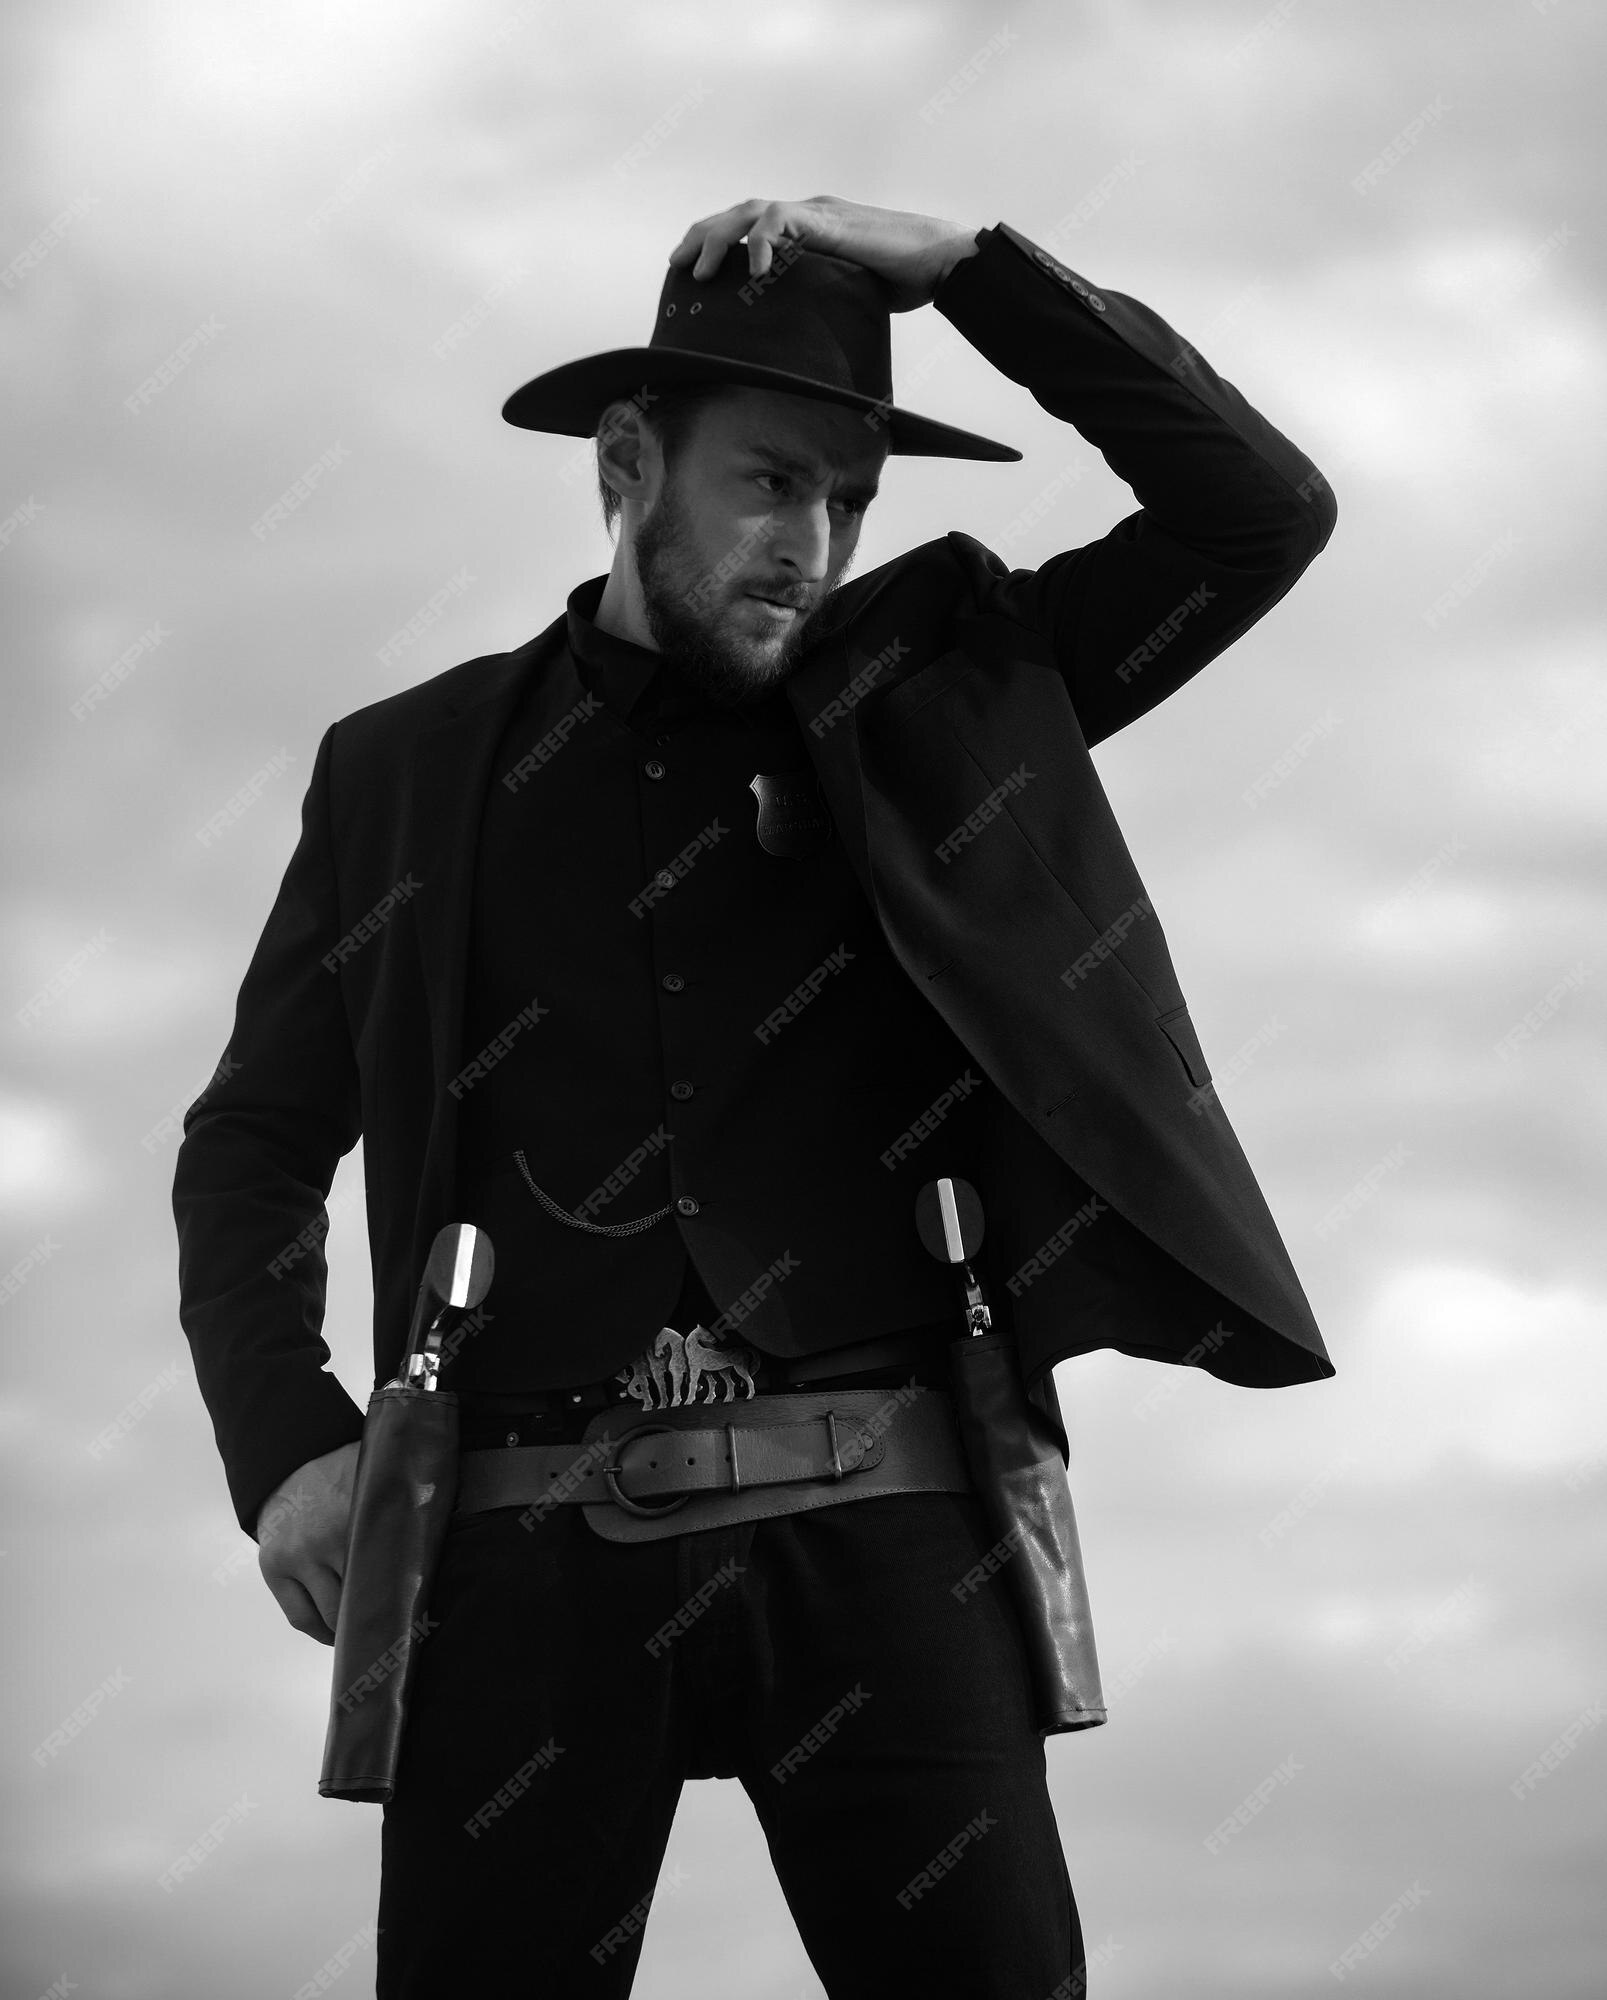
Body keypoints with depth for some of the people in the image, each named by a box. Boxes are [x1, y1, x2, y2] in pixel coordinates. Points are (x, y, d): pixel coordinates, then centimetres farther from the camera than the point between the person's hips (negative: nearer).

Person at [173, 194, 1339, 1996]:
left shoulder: (930, 695, 14)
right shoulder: (410, 768, 13)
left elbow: (1264, 512, 7)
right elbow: (254, 1140, 17)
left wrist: (966, 269, 0)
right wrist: (289, 1448, 0)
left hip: (876, 1528, 0)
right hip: (533, 1551, 0)